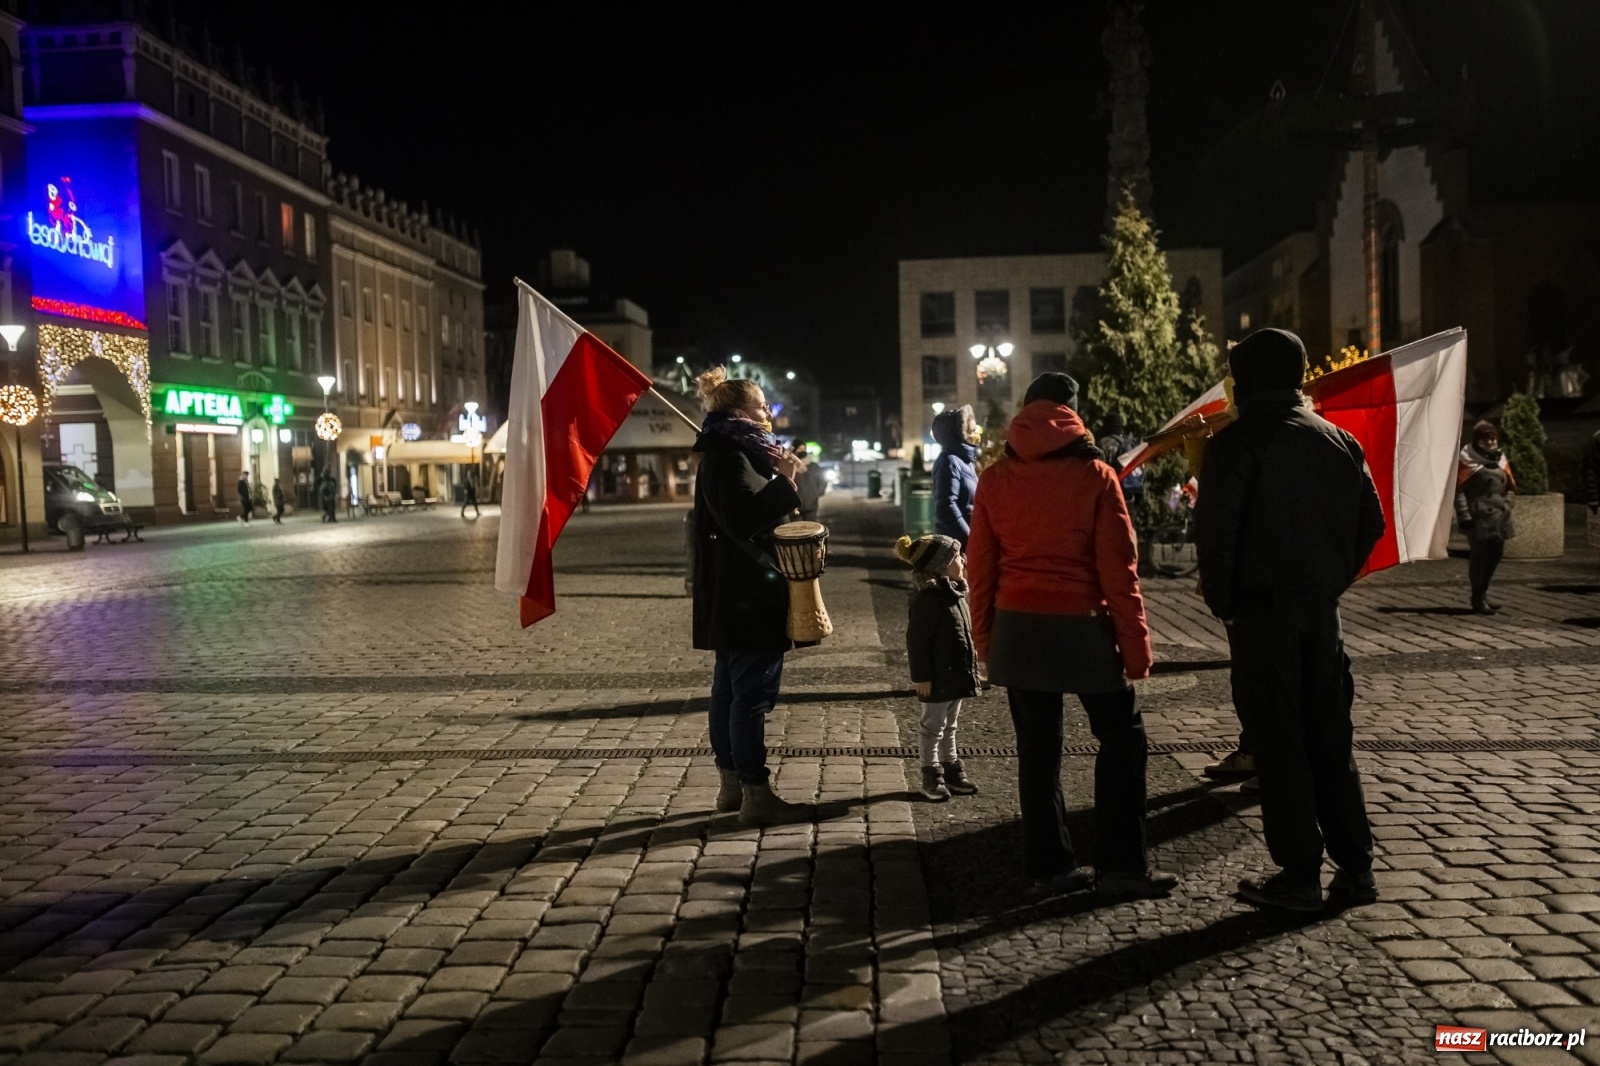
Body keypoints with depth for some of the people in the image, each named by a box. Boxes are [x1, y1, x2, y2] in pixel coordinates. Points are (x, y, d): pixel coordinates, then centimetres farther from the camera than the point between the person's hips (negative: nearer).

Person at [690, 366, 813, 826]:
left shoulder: (727, 454, 19)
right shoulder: (729, 457, -14)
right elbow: (745, 518, -25)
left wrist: (780, 479, 16)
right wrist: (785, 482, -21)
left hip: (735, 598, 11)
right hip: (748, 597, -11)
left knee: (730, 689, 13)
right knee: (752, 694, -8)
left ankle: (732, 783, 21)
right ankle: (756, 795, -3)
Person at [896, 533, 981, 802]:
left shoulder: (956, 592, 8)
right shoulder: (928, 597, -21)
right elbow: (916, 639, -21)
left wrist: (971, 665, 20)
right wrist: (922, 676, -20)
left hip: (957, 674, 9)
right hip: (938, 678, -9)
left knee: (949, 726, 20)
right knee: (933, 727, 5)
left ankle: (950, 768, 32)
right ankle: (932, 775, 15)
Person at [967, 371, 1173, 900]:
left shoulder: (994, 479, 3)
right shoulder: (1094, 475, -6)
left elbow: (980, 566, 5)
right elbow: (1118, 568, -8)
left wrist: (985, 638, 13)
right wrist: (1135, 640, -3)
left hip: (1017, 630, 4)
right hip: (1081, 628, -3)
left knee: (1037, 749, 10)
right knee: (1122, 738, 10)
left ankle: (1050, 866, 16)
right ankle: (1120, 866, 10)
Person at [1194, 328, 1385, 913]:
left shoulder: (1236, 443, -9)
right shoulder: (1339, 440, 9)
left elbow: (1215, 533, -15)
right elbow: (1371, 521, 10)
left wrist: (1222, 602, -4)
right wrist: (1331, 582, 15)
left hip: (1261, 612, -5)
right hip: (1321, 609, 6)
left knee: (1278, 744, 2)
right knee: (1330, 740, 13)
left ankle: (1300, 876, 6)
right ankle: (1355, 868, 19)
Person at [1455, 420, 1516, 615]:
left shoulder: (1500, 458, 14)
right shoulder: (1467, 460, -6)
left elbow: (1509, 487, 21)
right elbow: (1459, 490, -10)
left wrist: (1506, 509, 10)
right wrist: (1464, 516, -14)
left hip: (1498, 516, 7)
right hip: (1478, 517, -7)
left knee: (1495, 554, 11)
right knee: (1479, 555, -6)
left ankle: (1482, 594, 26)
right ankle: (1478, 600, 3)